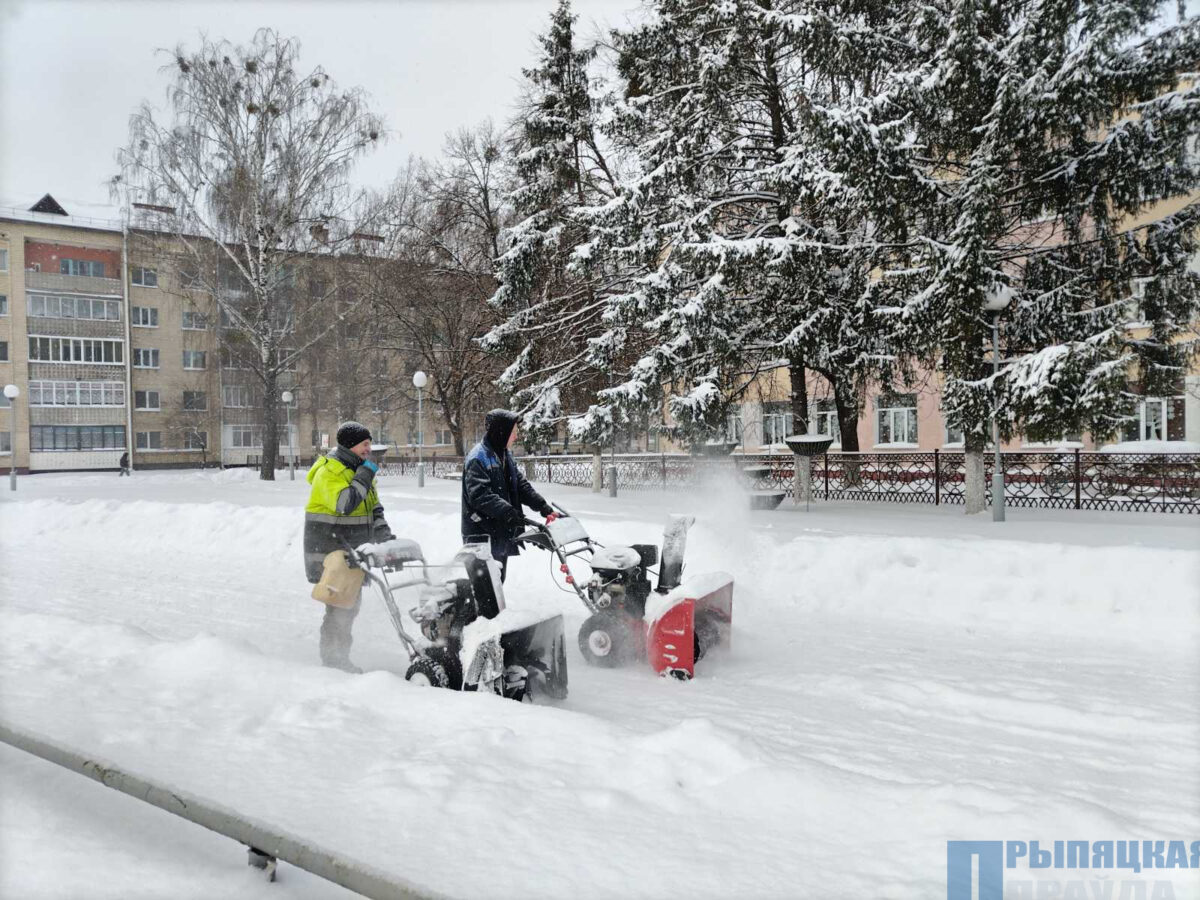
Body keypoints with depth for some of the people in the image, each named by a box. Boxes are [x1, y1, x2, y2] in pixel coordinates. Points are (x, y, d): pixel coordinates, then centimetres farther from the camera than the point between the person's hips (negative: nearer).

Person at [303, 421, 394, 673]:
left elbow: (374, 507, 17)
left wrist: (384, 534, 4)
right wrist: (365, 474, -23)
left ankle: (340, 658, 24)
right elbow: (344, 503, -31)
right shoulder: (328, 472, -15)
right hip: (330, 552, -9)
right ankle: (332, 659, -2)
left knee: (351, 602, 13)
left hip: (353, 552, 9)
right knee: (340, 604, -11)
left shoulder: (360, 469, 12)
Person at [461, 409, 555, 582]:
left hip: (502, 533, 9)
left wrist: (542, 506, -1)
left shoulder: (505, 456, 14)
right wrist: (508, 512, -32)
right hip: (482, 535, -9)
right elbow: (479, 495, -26)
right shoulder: (478, 458, -15)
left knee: (498, 578, 15)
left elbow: (521, 485, 12)